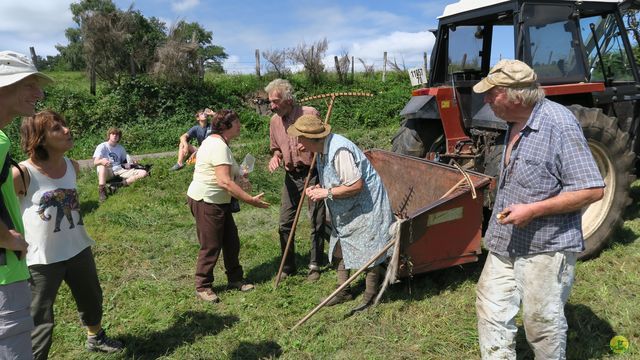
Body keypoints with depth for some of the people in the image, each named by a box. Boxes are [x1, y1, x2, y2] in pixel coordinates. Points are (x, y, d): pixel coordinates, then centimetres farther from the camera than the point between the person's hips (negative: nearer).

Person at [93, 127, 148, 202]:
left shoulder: (121, 148, 15)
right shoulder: (102, 147, 0)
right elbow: (95, 162, -14)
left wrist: (130, 164, -3)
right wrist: (102, 161, -38)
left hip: (119, 170, 4)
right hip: (106, 172, -4)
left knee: (144, 173, -16)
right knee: (102, 165, -42)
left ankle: (122, 184, -30)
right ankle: (102, 191, -41)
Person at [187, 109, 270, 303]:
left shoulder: (217, 141, 11)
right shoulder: (218, 146, -23)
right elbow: (224, 182, -31)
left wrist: (238, 174, 21)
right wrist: (250, 200, -30)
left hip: (219, 201, 10)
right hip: (205, 202, -10)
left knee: (231, 241, 14)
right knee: (211, 246, 1)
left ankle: (235, 279, 27)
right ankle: (202, 287, 17)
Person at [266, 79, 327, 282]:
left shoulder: (310, 114, -12)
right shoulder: (275, 121, 3)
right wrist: (275, 157, -5)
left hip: (313, 173, -4)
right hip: (291, 176, 5)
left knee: (317, 222, 5)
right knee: (285, 223, 6)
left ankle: (314, 265, 20)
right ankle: (288, 265, 22)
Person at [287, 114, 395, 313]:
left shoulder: (339, 150, -29)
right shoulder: (323, 149, 4)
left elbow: (355, 185, -31)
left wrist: (327, 192, -24)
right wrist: (319, 188, -2)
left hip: (365, 206, -11)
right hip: (346, 210, 11)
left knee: (368, 252, 2)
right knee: (340, 247, 16)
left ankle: (371, 295, 17)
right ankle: (344, 290, 31)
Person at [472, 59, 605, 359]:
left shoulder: (558, 124, -20)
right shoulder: (516, 123, 7)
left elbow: (592, 190, -21)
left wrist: (533, 210, -24)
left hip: (545, 246, -8)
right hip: (506, 241, 8)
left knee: (541, 321, 9)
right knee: (491, 309, 14)